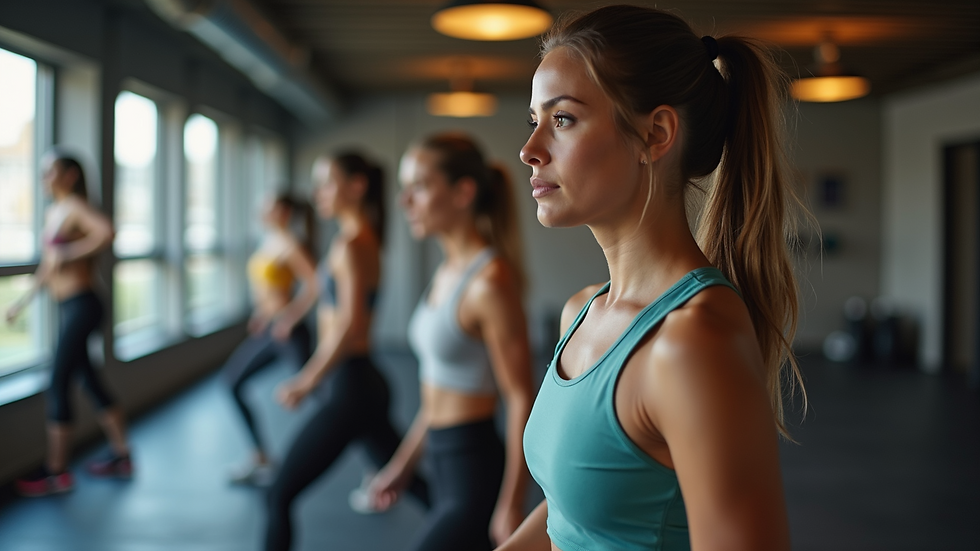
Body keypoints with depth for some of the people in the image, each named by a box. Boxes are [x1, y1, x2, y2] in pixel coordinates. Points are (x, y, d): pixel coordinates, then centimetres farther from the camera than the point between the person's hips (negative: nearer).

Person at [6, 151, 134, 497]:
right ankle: (122, 457, 24)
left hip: (81, 307, -9)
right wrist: (23, 302, 22)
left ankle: (56, 473, 6)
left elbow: (107, 233, -33)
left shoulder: (77, 208, -12)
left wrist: (66, 254, -28)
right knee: (89, 380, 14)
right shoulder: (52, 213, 14)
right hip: (66, 308, 9)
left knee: (58, 385, -4)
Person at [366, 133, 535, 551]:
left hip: (476, 472, -9)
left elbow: (521, 398, -18)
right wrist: (403, 464, 19)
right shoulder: (448, 271, 9)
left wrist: (511, 507, -17)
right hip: (444, 465, 9)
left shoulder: (489, 280, -18)